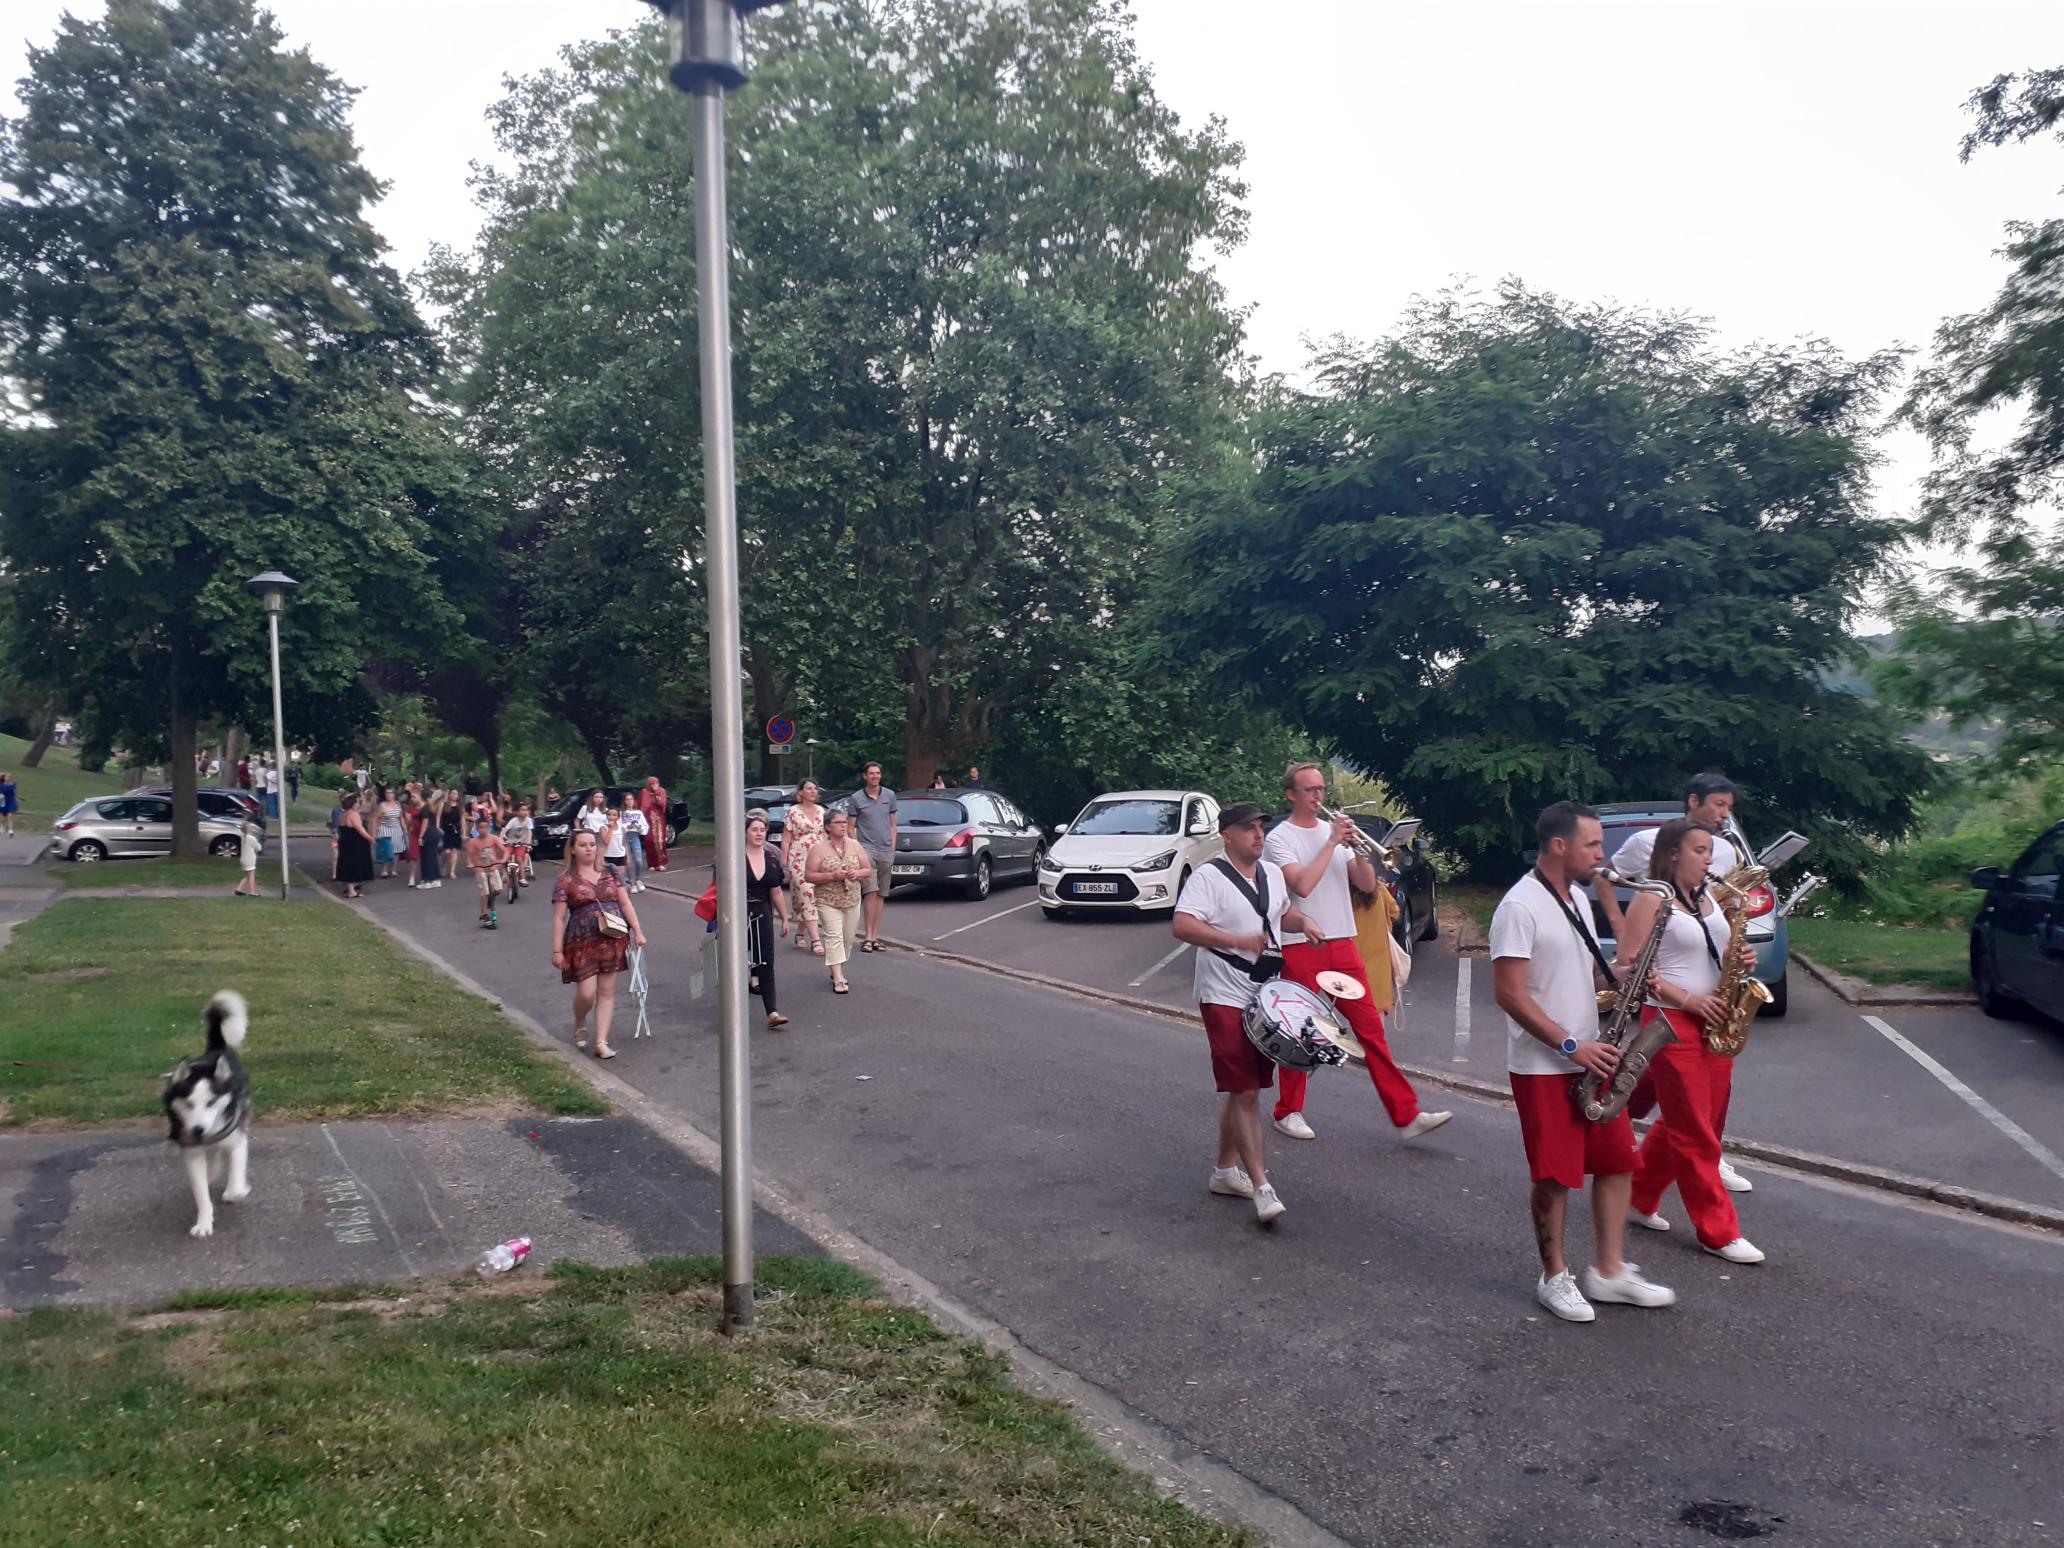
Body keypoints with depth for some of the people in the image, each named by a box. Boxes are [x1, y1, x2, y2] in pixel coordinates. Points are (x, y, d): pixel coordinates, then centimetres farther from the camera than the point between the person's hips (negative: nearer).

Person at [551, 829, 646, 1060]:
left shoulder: (609, 874, 10)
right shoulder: (566, 881, -1)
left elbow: (625, 904, 12)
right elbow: (559, 918, -2)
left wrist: (638, 932, 4)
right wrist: (557, 951, -6)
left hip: (613, 941, 3)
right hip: (582, 943, -3)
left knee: (607, 991, 3)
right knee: (586, 993, -6)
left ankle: (601, 1042, 9)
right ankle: (579, 1026, 27)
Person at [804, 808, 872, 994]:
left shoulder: (855, 845, 5)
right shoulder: (818, 848, -6)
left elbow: (869, 870, 9)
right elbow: (809, 875, -9)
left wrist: (857, 874, -12)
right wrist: (832, 876, -20)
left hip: (852, 901, 5)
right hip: (828, 902, -4)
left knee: (848, 938, 10)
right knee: (834, 937, -13)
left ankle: (838, 970, 28)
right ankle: (838, 979, -16)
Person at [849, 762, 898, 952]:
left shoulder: (890, 796, 10)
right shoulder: (856, 798, 1)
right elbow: (851, 827, 4)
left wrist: (892, 848, 8)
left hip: (886, 851, 4)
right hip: (866, 849, -4)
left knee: (881, 895, 6)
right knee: (871, 892, -15)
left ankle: (875, 935, 12)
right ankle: (868, 936, -13)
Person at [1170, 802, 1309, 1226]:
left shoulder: (1272, 873, 12)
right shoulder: (1208, 877, -12)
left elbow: (1285, 913, 30)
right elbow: (1183, 926, -24)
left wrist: (1305, 922, 8)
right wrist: (1237, 941, -30)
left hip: (1266, 997, 7)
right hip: (1225, 997, -7)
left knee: (1242, 1089, 14)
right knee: (1245, 1092, -10)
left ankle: (1225, 1169, 28)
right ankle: (1261, 1188, -8)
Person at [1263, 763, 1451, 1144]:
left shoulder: (1334, 830, 12)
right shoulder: (1280, 838, -5)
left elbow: (1367, 884, 8)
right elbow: (1303, 885, -21)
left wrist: (1357, 848, -8)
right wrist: (1332, 843, -16)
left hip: (1342, 945, 5)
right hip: (1301, 947, -5)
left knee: (1371, 1028, 2)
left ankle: (1405, 1116, 2)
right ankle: (1288, 1112, 19)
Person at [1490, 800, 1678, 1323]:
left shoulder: (1576, 899, 11)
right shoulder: (1520, 907, -17)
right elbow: (1509, 993, -21)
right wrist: (1571, 1046, -21)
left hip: (1589, 1060, 8)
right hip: (1543, 1068, -8)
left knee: (1617, 1162, 10)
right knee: (1556, 1177, 1)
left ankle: (1608, 1271, 21)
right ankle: (1554, 1278, 17)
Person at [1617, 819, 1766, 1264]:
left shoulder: (1708, 900, 12)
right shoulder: (1651, 900, -10)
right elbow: (1626, 968, -14)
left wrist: (1740, 961, -1)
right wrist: (1687, 999, -19)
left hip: (1714, 1025, 8)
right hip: (1672, 1024, -8)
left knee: (1688, 1126, 15)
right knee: (1695, 1135, -1)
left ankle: (1637, 1198, 30)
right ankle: (1719, 1232, 7)